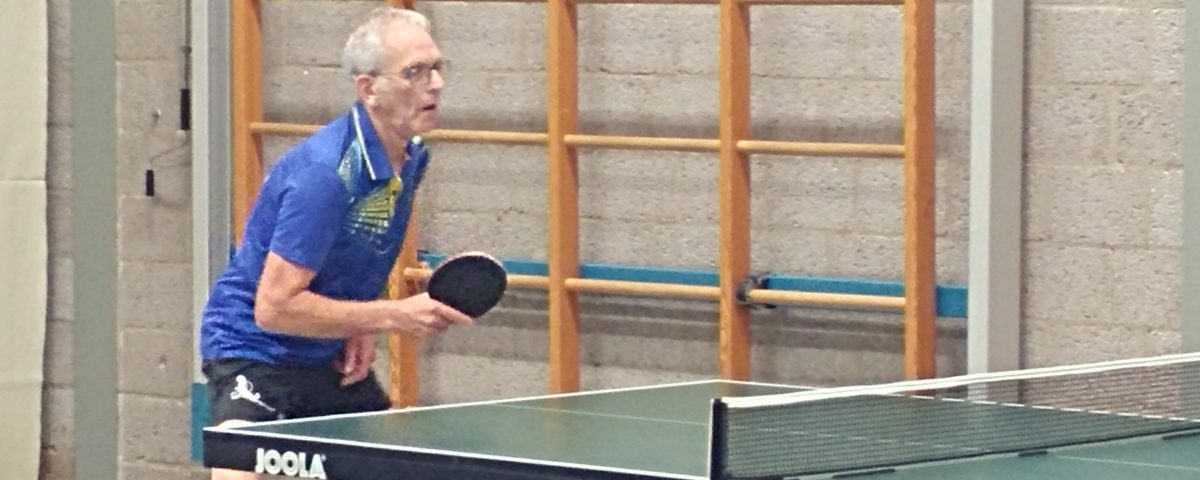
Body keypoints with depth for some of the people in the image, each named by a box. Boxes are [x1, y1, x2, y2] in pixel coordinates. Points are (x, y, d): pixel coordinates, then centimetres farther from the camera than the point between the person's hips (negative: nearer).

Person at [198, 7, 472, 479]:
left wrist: (362, 327, 1)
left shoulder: (410, 159, 0)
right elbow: (274, 307, -28)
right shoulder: (324, 174, -27)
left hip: (335, 357, 9)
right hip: (255, 349, -9)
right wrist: (393, 316, -26)